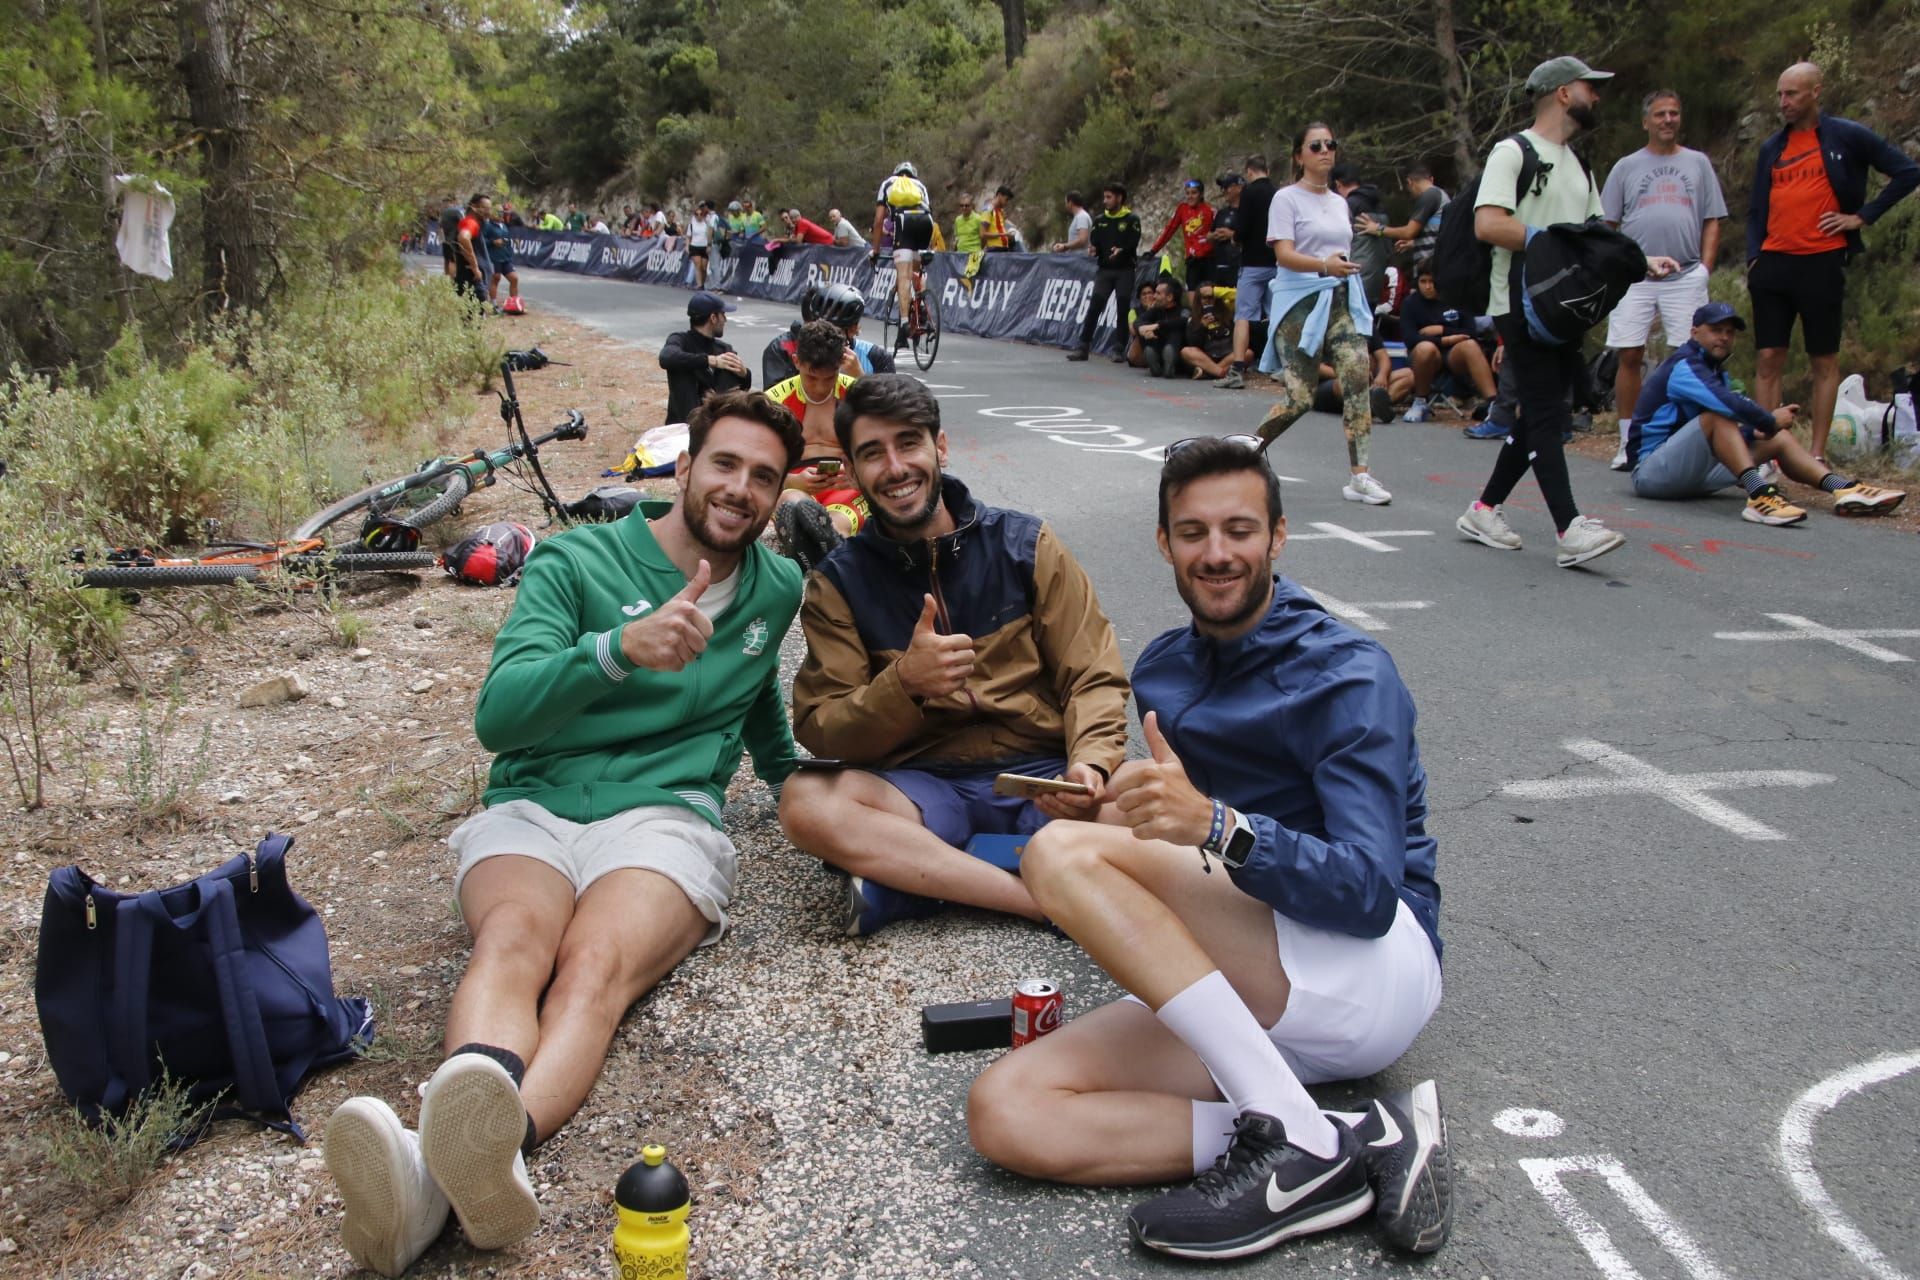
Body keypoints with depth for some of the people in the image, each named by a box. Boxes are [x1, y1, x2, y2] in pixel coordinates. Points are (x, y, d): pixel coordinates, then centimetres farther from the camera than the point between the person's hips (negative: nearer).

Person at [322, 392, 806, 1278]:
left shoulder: (776, 592, 19)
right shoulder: (576, 562, 6)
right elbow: (497, 715, -9)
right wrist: (619, 649, -24)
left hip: (663, 815, 0)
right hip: (532, 805, 0)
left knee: (595, 962, -35)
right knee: (514, 938, -36)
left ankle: (456, 1165, -64)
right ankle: (464, 1153, -64)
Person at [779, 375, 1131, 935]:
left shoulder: (1025, 543, 4)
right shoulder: (838, 582, 4)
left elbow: (1093, 677, 3)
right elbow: (820, 733, -3)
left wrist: (1090, 764, -20)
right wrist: (904, 684, -23)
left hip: (1041, 777, 0)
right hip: (924, 787, 0)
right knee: (805, 801, -31)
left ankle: (903, 872, -22)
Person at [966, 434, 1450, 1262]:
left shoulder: (1346, 675, -8)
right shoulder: (1163, 670, 13)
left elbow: (1371, 893, -19)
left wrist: (1215, 826, -36)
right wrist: (1133, 806, 0)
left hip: (1375, 969, -7)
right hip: (1246, 1004, 7)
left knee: (1061, 854, -25)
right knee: (1006, 1112, -18)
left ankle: (1295, 1141, -25)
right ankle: (1362, 1145, -20)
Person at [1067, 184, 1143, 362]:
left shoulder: (1131, 219, -2)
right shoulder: (1100, 220, 12)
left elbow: (1133, 243, -13)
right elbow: (1094, 242, 8)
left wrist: (1121, 250, -33)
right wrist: (1093, 249, -15)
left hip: (1125, 271, -3)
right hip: (1104, 270, 3)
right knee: (1094, 307, -6)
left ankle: (1122, 349, 8)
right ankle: (1083, 347, -7)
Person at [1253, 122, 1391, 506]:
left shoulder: (1340, 203, 17)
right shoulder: (1287, 198, -3)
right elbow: (1284, 254, -16)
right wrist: (1325, 266, -32)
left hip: (1340, 300, 6)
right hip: (1300, 301, -6)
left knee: (1357, 378, -15)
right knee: (1298, 398, -10)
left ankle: (1359, 476, -15)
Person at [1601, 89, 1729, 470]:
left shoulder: (1698, 163, 14)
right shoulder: (1627, 167, 12)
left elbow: (1712, 221, 12)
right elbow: (1607, 224, 9)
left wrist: (1705, 267, 1)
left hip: (1686, 277, 0)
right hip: (1634, 277, 0)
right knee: (1630, 356, -2)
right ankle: (1628, 442, 6)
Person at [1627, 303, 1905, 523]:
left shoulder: (1714, 371, 19)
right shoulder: (1683, 366, -12)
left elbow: (1727, 433, 14)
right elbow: (1726, 403, -29)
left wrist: (1755, 431, -7)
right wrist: (1769, 420, -17)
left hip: (1694, 473, 9)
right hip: (1651, 470, -9)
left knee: (1777, 438, 3)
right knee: (1716, 415, -31)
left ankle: (1845, 489, -16)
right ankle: (1759, 494, -49)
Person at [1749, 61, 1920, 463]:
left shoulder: (1847, 137, 2)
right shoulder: (1771, 148, 14)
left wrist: (1863, 216, -3)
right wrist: (1753, 256, 5)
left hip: (1821, 263, -4)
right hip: (1773, 264, 4)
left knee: (1824, 361, 2)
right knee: (1768, 359, 1)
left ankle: (1818, 454, 5)